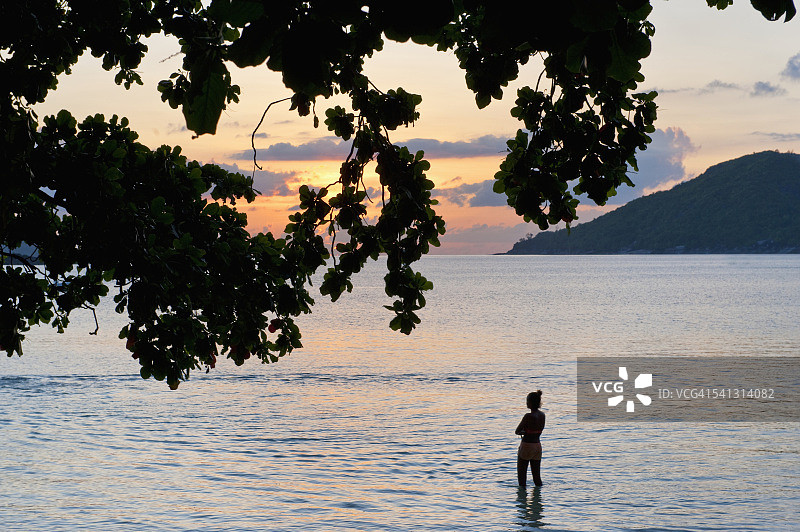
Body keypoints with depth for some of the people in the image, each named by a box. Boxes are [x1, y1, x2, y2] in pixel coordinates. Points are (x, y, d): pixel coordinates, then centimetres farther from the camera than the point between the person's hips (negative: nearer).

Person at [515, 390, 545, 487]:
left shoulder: (528, 416, -19)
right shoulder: (542, 415, 3)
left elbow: (517, 431, -11)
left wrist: (522, 432, 10)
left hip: (527, 446, -7)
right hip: (537, 445, 7)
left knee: (521, 475, 5)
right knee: (536, 475, 14)